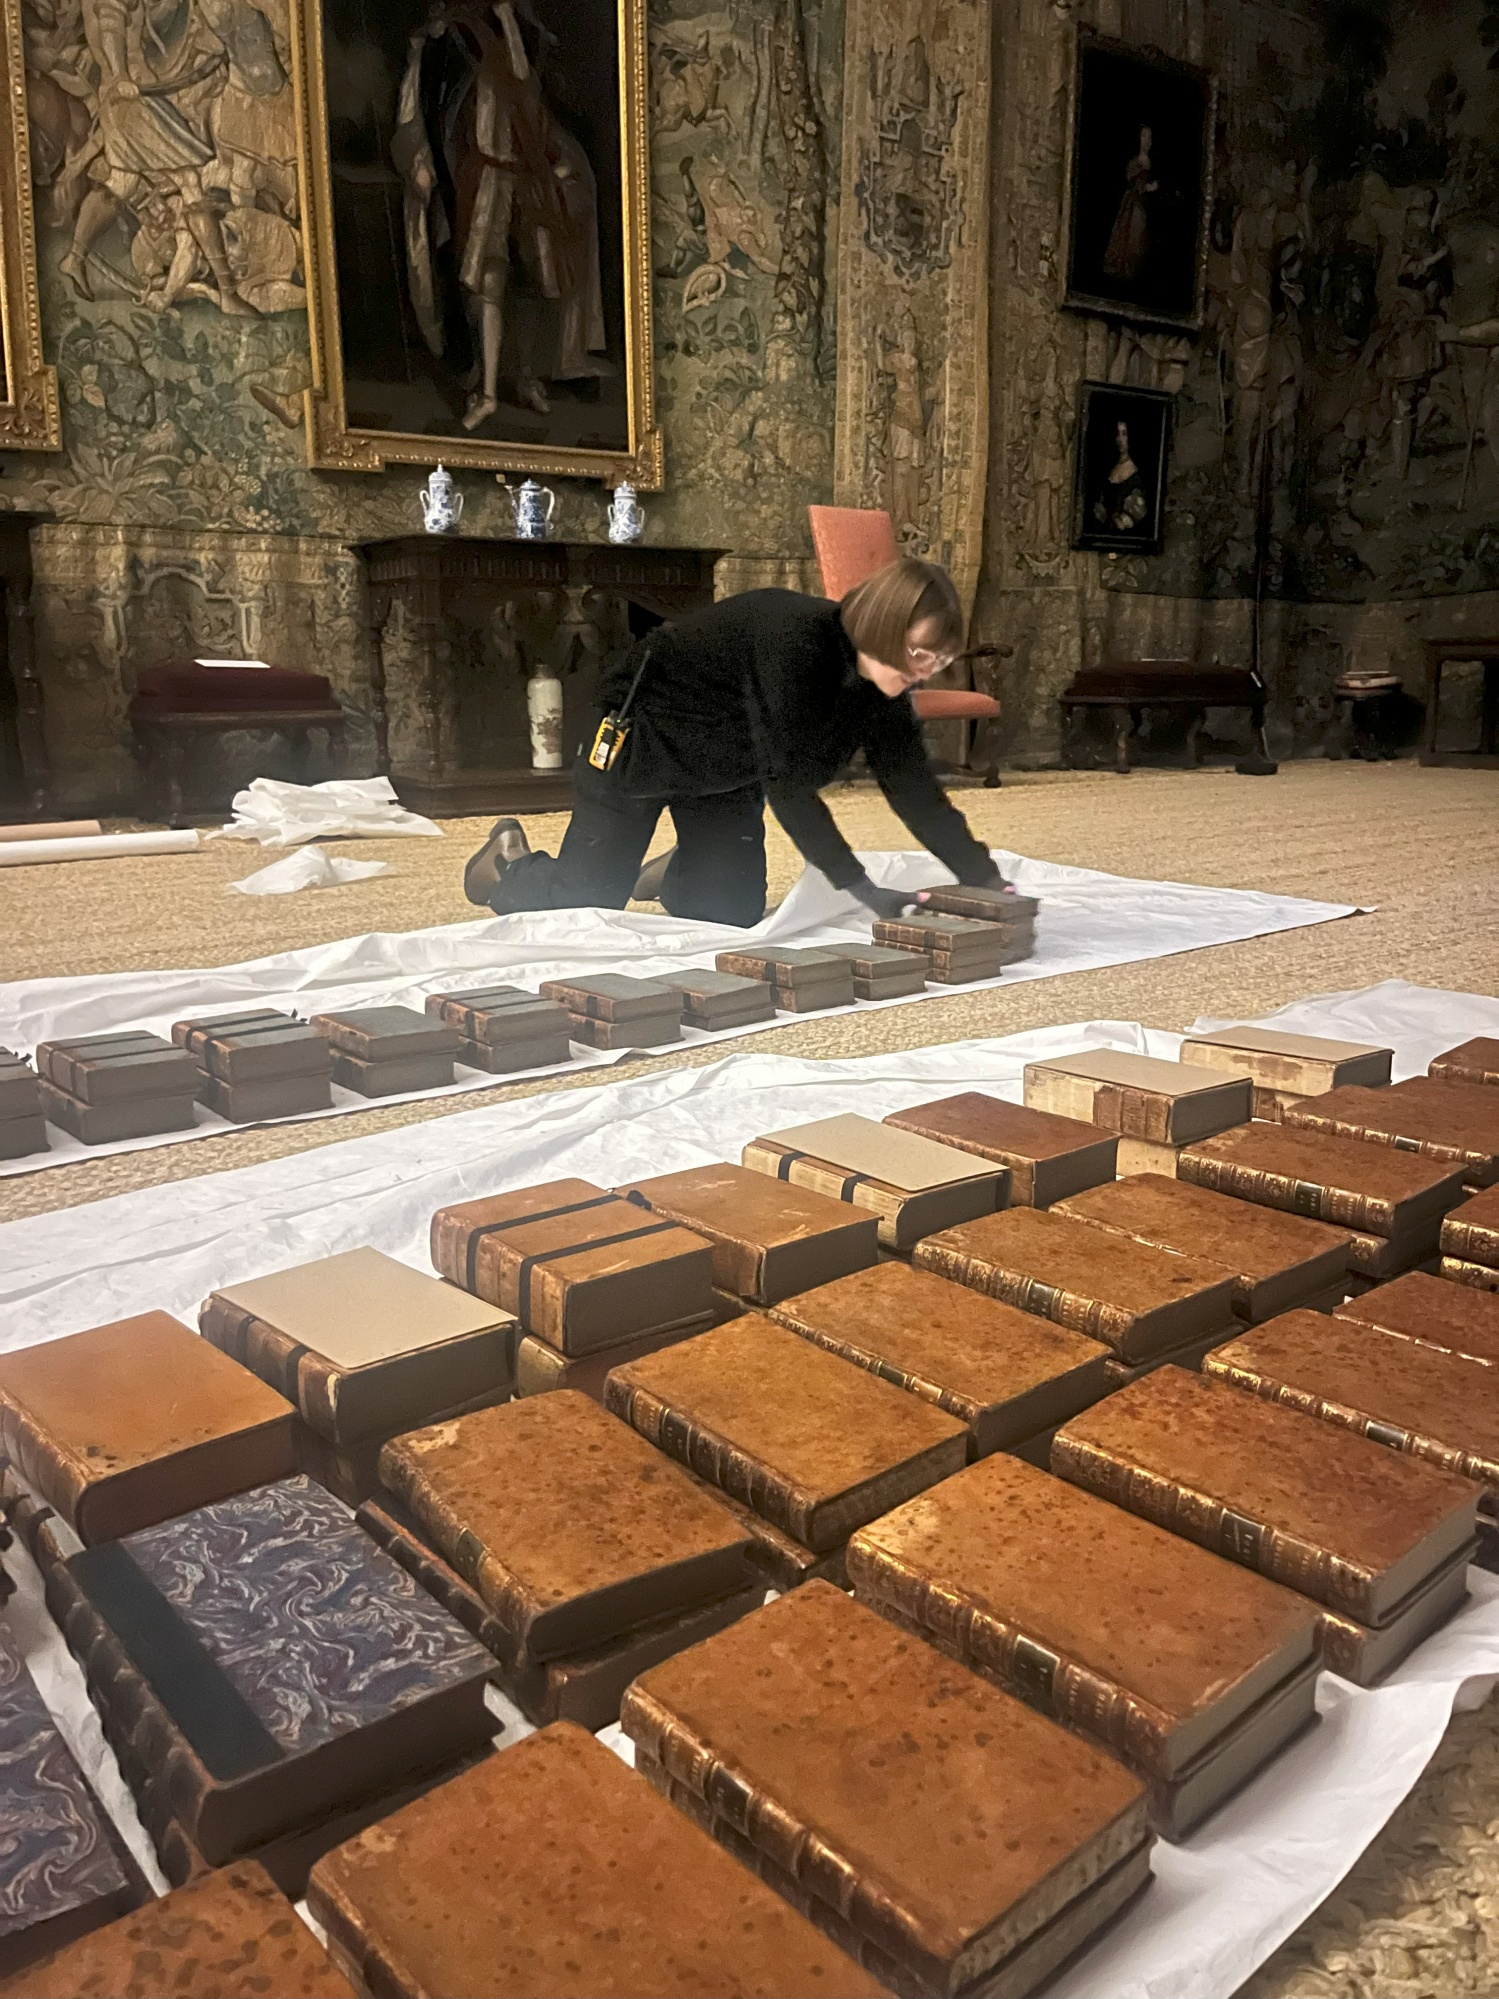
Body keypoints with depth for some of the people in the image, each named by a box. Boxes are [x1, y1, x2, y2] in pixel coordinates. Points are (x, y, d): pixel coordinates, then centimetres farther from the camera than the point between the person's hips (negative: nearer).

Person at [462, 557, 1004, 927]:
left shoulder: (881, 688, -14)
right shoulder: (795, 641, -37)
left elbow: (917, 791, -12)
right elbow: (789, 785, -37)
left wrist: (987, 882, -19)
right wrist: (862, 889, -37)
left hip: (724, 772, 7)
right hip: (640, 739, -7)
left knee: (733, 913, 2)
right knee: (589, 903, 0)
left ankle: (682, 870, 35)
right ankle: (508, 863, 30)